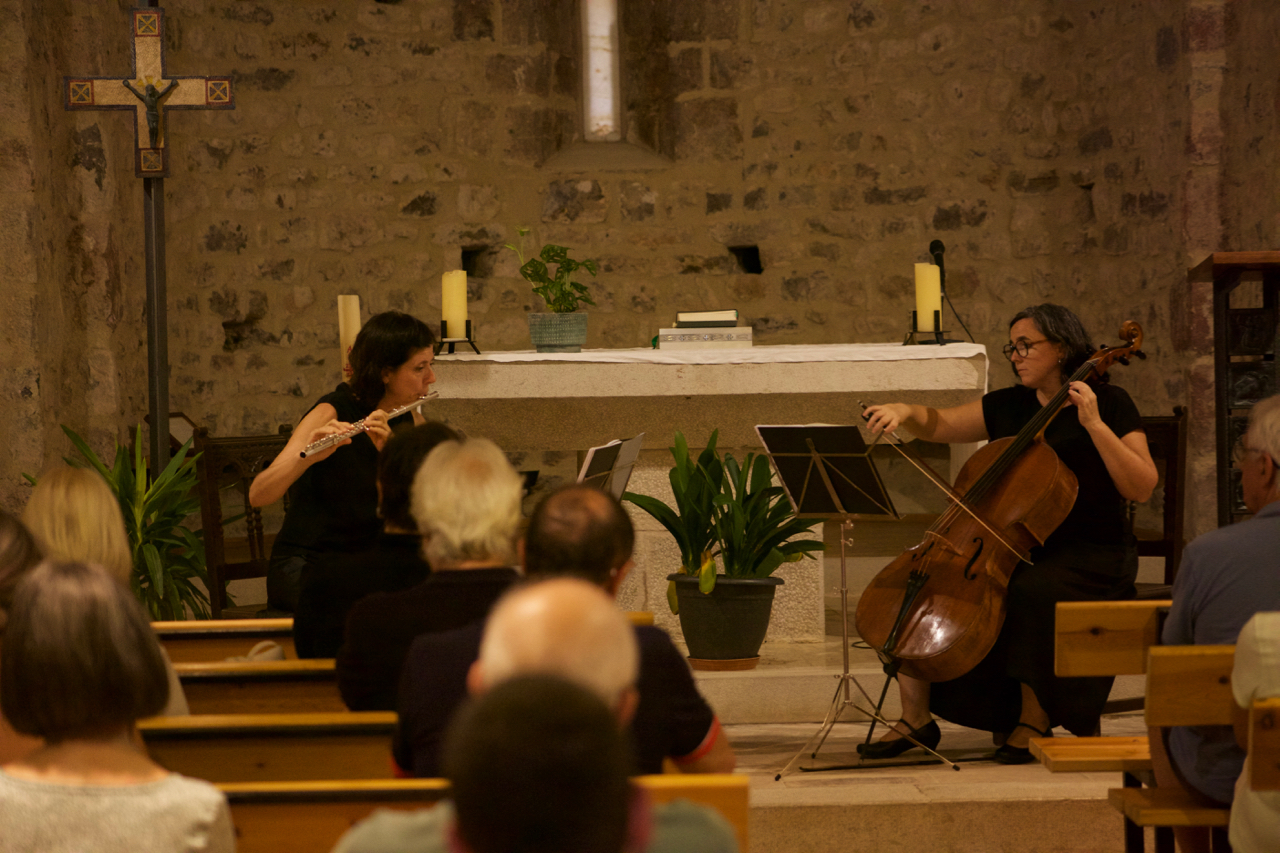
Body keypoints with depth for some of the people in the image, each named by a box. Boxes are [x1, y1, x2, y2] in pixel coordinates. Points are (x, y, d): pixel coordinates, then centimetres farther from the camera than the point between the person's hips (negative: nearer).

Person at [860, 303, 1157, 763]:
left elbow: (1142, 487, -13)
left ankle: (1034, 722, -22)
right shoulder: (1008, 406, 13)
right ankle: (916, 719, -6)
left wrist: (1095, 425, -20)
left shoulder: (1109, 403, -3)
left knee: (1034, 591, -38)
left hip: (1090, 556, -6)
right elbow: (940, 425, 16)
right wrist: (907, 411, -7)